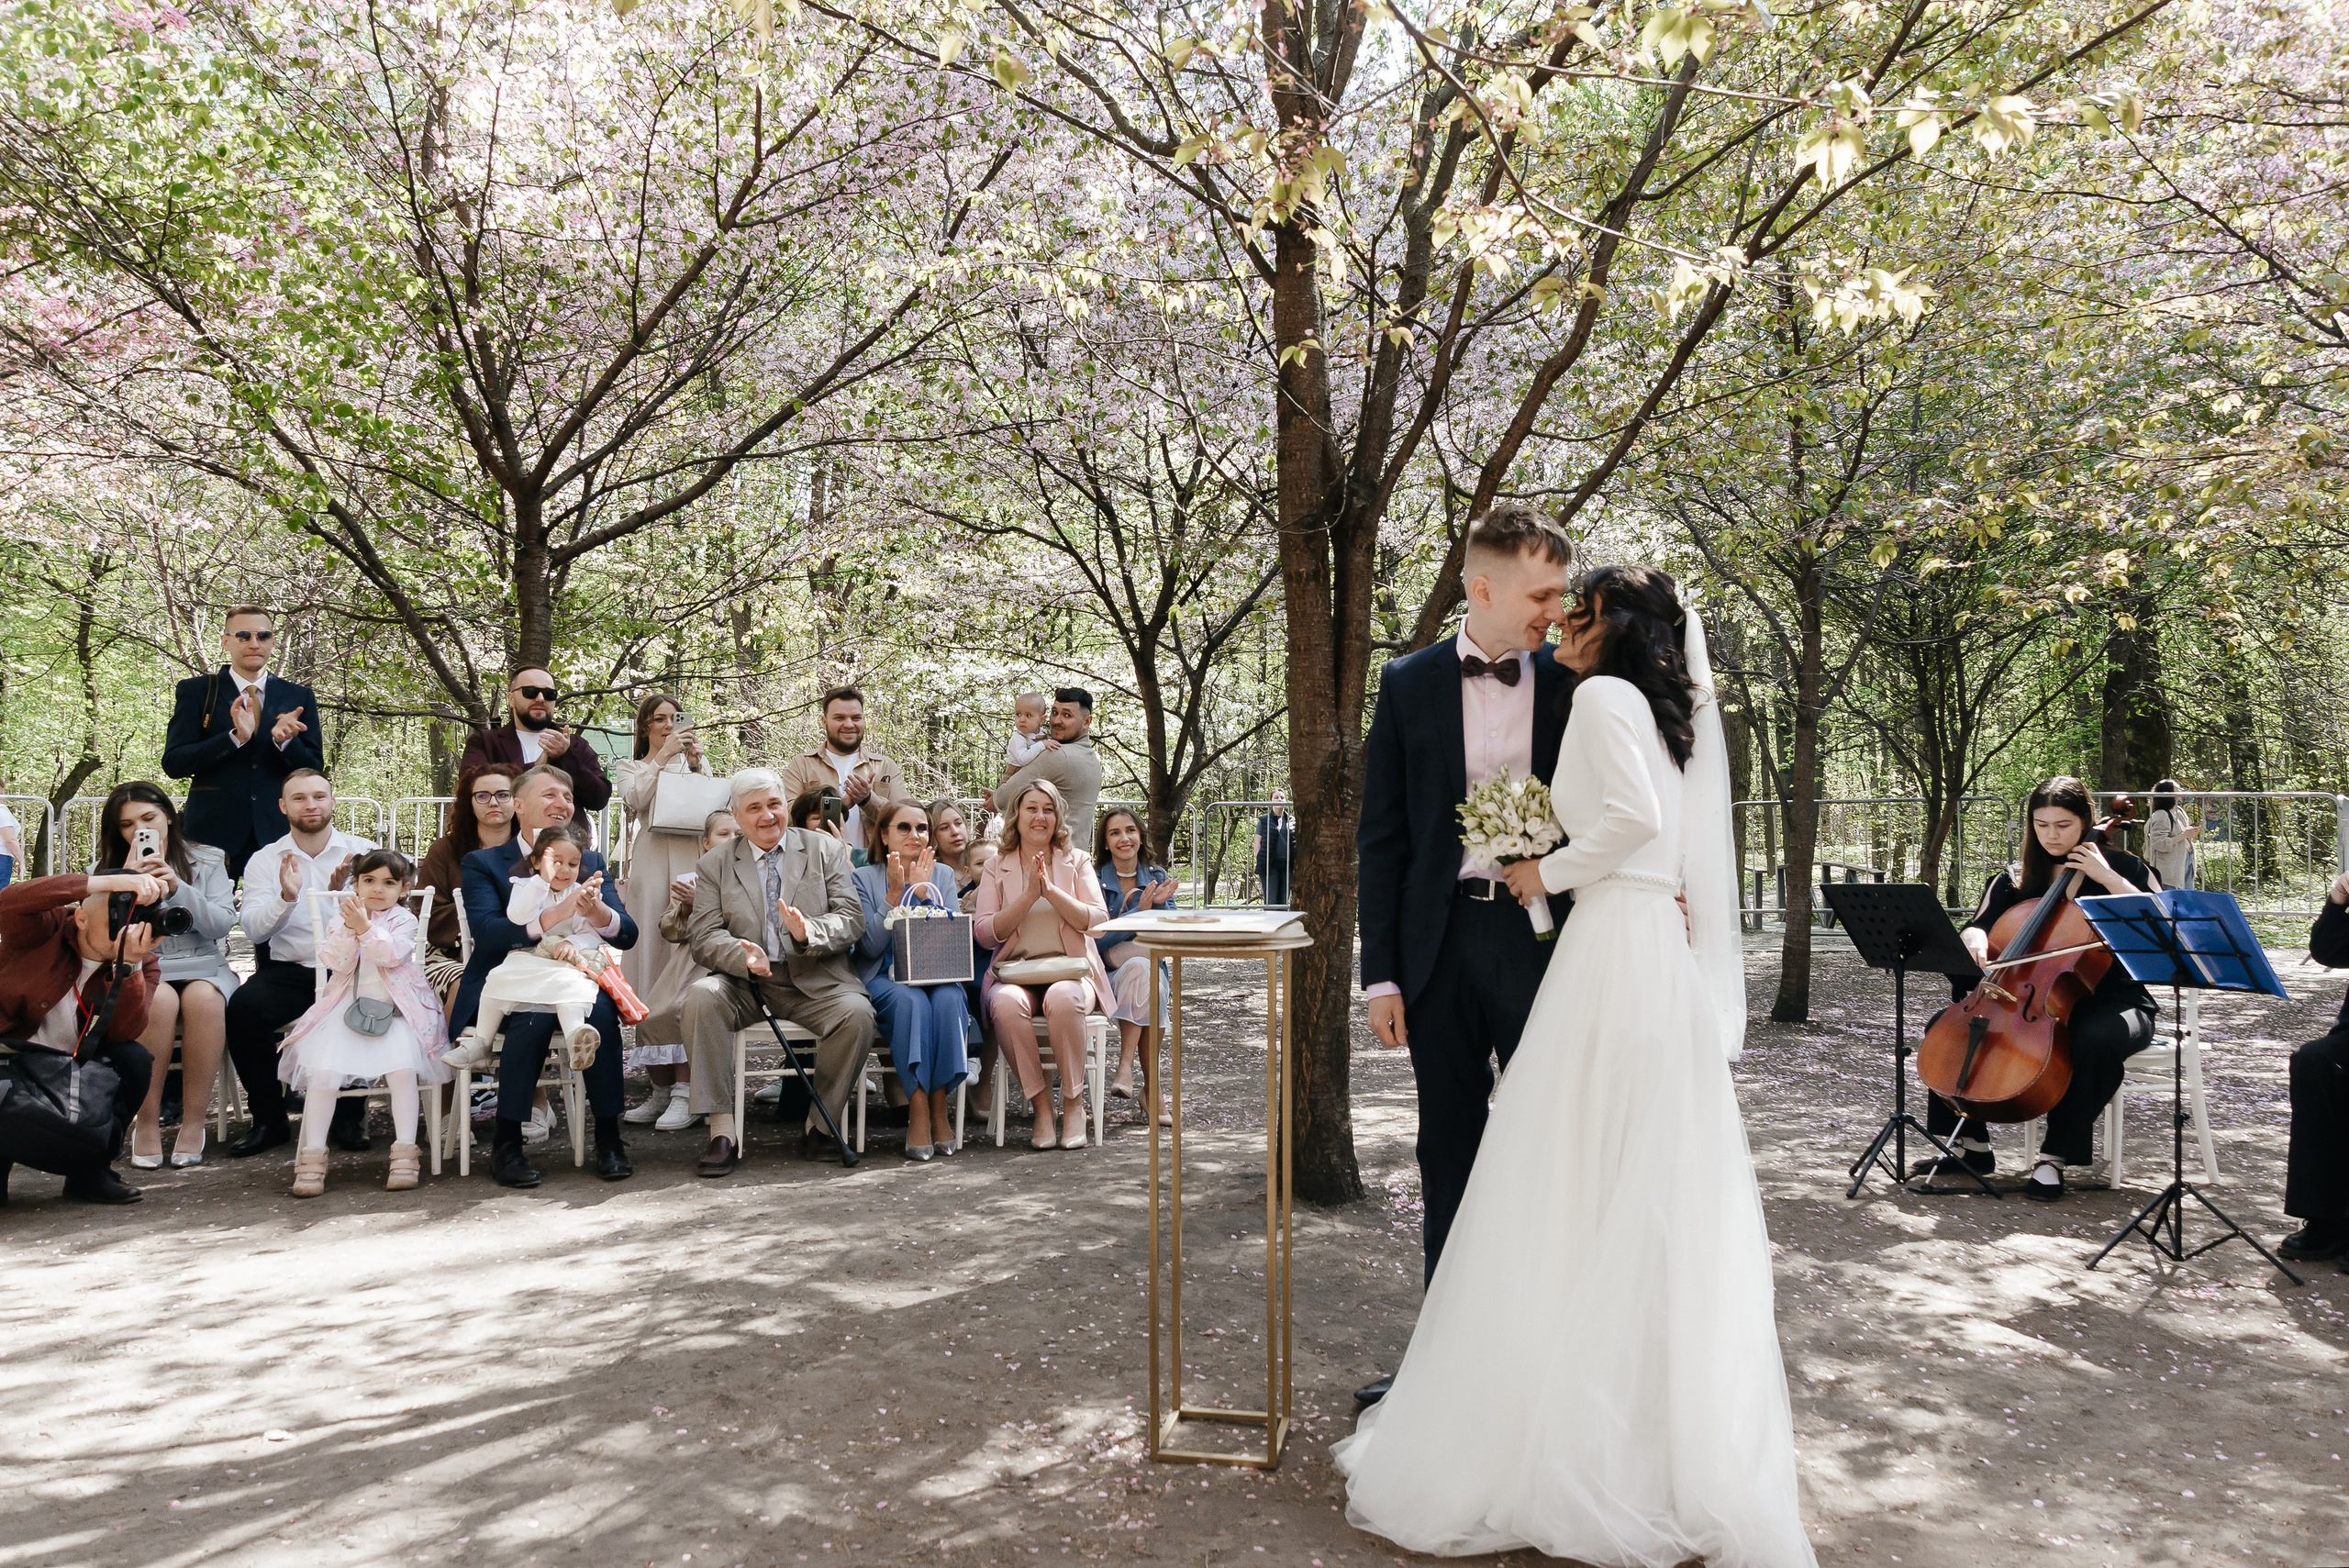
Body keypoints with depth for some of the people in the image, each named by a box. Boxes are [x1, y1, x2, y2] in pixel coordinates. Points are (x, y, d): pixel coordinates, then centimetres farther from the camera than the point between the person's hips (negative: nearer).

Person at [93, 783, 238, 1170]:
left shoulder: (207, 861, 9)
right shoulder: (111, 870, 11)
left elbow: (223, 923, -3)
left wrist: (178, 888, -16)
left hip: (202, 966, 0)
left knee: (202, 998, -36)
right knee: (160, 1000, -36)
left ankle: (194, 1121, -28)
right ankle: (146, 1122, -25)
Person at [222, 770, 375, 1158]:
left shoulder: (362, 852, 5)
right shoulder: (264, 860, 8)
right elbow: (254, 929, -5)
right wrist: (286, 898, -24)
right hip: (287, 971, 2)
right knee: (243, 1007, -28)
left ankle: (348, 1115, -10)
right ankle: (268, 1118, -8)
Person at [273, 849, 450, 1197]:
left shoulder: (403, 920, 5)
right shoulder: (342, 917, 12)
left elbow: (393, 954, -14)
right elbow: (334, 961, -3)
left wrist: (366, 927, -24)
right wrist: (348, 929, -17)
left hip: (393, 1011, -2)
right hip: (346, 1009, 2)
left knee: (402, 1068, -26)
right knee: (322, 1071, -18)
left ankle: (405, 1152, -20)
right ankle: (312, 1156, -11)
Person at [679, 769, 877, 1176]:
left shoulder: (826, 850, 9)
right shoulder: (714, 865, 10)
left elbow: (852, 919, -1)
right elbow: (703, 936, -1)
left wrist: (808, 932, -24)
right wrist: (742, 956, -24)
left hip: (815, 981, 0)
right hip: (744, 984, 1)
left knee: (857, 1012, -30)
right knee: (701, 996, -30)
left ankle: (819, 1124, -9)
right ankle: (722, 1130, -24)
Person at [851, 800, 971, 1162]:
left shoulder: (942, 875, 13)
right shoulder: (865, 877, 5)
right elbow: (870, 947, -6)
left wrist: (922, 892, -10)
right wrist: (895, 892, -13)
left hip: (936, 974, 2)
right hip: (883, 978, -2)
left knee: (949, 1000, -33)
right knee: (912, 1001, -35)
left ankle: (939, 1105, -27)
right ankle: (919, 1111, -35)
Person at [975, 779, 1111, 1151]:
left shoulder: (1075, 862, 12)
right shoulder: (996, 868, 11)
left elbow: (1097, 921, -1)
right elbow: (985, 934, -1)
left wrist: (1051, 890, -13)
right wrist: (1029, 895, -11)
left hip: (1071, 970, 0)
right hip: (1014, 973, 0)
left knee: (1062, 999, -37)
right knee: (1008, 1004, -36)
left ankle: (1074, 1104, -19)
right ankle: (1040, 1105, -21)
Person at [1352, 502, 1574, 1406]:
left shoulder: (1572, 687, 1)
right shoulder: (1410, 684, 2)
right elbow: (1381, 837, 3)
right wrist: (1380, 972, -2)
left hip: (1543, 939, -1)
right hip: (1441, 941, 1)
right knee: (1448, 1155, 12)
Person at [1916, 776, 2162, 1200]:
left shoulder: (2121, 867, 2)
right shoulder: (2014, 881, 11)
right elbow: (1977, 927, 5)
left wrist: (2107, 876, -17)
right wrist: (1975, 941, -19)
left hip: (2113, 1001, -4)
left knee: (2095, 1040, -40)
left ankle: (2055, 1154, -26)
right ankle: (1972, 1144, -5)